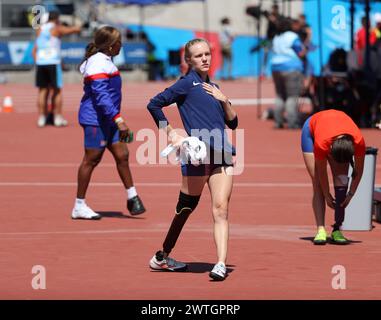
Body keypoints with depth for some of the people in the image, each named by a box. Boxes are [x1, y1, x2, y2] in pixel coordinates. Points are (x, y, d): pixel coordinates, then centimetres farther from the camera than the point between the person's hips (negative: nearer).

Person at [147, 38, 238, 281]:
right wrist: (171, 133, -6)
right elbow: (154, 104, -2)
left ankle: (221, 264, -15)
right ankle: (162, 256, 19)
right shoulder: (188, 83, 1)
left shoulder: (213, 87, 22)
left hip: (222, 155, 6)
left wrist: (224, 100, 5)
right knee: (186, 208, 2)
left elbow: (233, 122, 21)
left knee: (221, 210, -7)